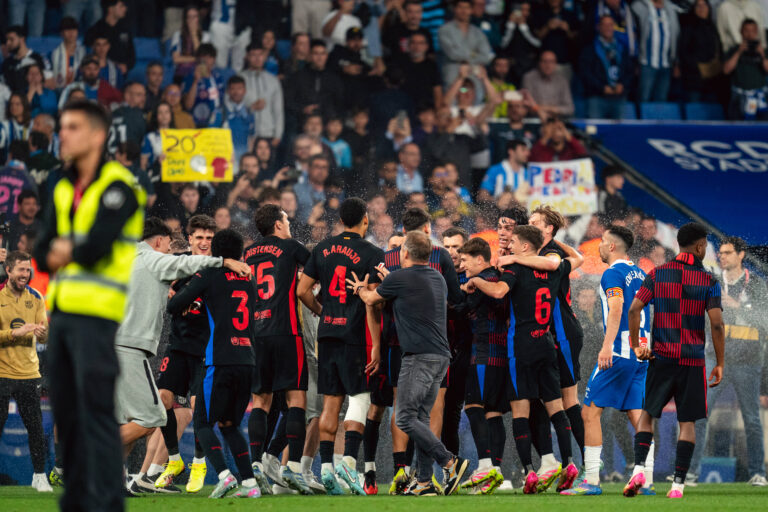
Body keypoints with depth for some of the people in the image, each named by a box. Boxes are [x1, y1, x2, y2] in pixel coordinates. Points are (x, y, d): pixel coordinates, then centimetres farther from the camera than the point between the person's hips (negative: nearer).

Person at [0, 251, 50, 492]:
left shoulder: (35, 298, 7)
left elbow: (43, 334, 5)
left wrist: (41, 333, -18)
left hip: (28, 371, 3)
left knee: (35, 427, 1)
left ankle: (39, 476, 10)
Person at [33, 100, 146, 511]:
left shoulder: (117, 187, -7)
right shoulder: (64, 189, 17)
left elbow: (96, 246, -17)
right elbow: (42, 253, 13)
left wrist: (66, 253, 1)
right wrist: (58, 255, -8)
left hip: (95, 312, -8)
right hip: (61, 310, 8)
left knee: (96, 411, -12)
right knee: (66, 413, 9)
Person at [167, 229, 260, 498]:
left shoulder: (208, 276, -1)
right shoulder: (248, 281, 15)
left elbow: (173, 306, -2)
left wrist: (185, 293, 21)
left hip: (220, 362, -5)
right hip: (247, 361, 5)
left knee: (203, 423, 1)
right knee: (229, 424, 17)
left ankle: (224, 475, -18)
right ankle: (249, 483, 6)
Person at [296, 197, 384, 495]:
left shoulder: (323, 249, 8)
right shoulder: (372, 255, -6)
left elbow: (302, 290, 8)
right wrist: (376, 345, -11)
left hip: (327, 333, 5)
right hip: (355, 334, -5)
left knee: (330, 401, 8)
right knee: (359, 397, 1)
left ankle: (326, 467, 6)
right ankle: (349, 460, -13)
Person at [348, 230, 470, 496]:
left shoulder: (399, 279, -7)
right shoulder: (438, 279, 14)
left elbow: (371, 300, 12)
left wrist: (360, 289, 34)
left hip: (419, 357, -8)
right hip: (441, 356, 8)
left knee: (405, 418, -7)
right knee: (420, 418, 11)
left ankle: (449, 462, -16)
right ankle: (424, 482, 7)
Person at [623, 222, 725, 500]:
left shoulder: (657, 274, 2)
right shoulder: (709, 281, -3)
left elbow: (634, 309, -5)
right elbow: (716, 324, -9)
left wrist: (635, 344, 5)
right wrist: (720, 364, -2)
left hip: (661, 357, 1)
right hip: (693, 360, -1)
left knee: (647, 414, 13)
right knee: (687, 422, 5)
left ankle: (639, 468, -6)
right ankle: (678, 484, 0)